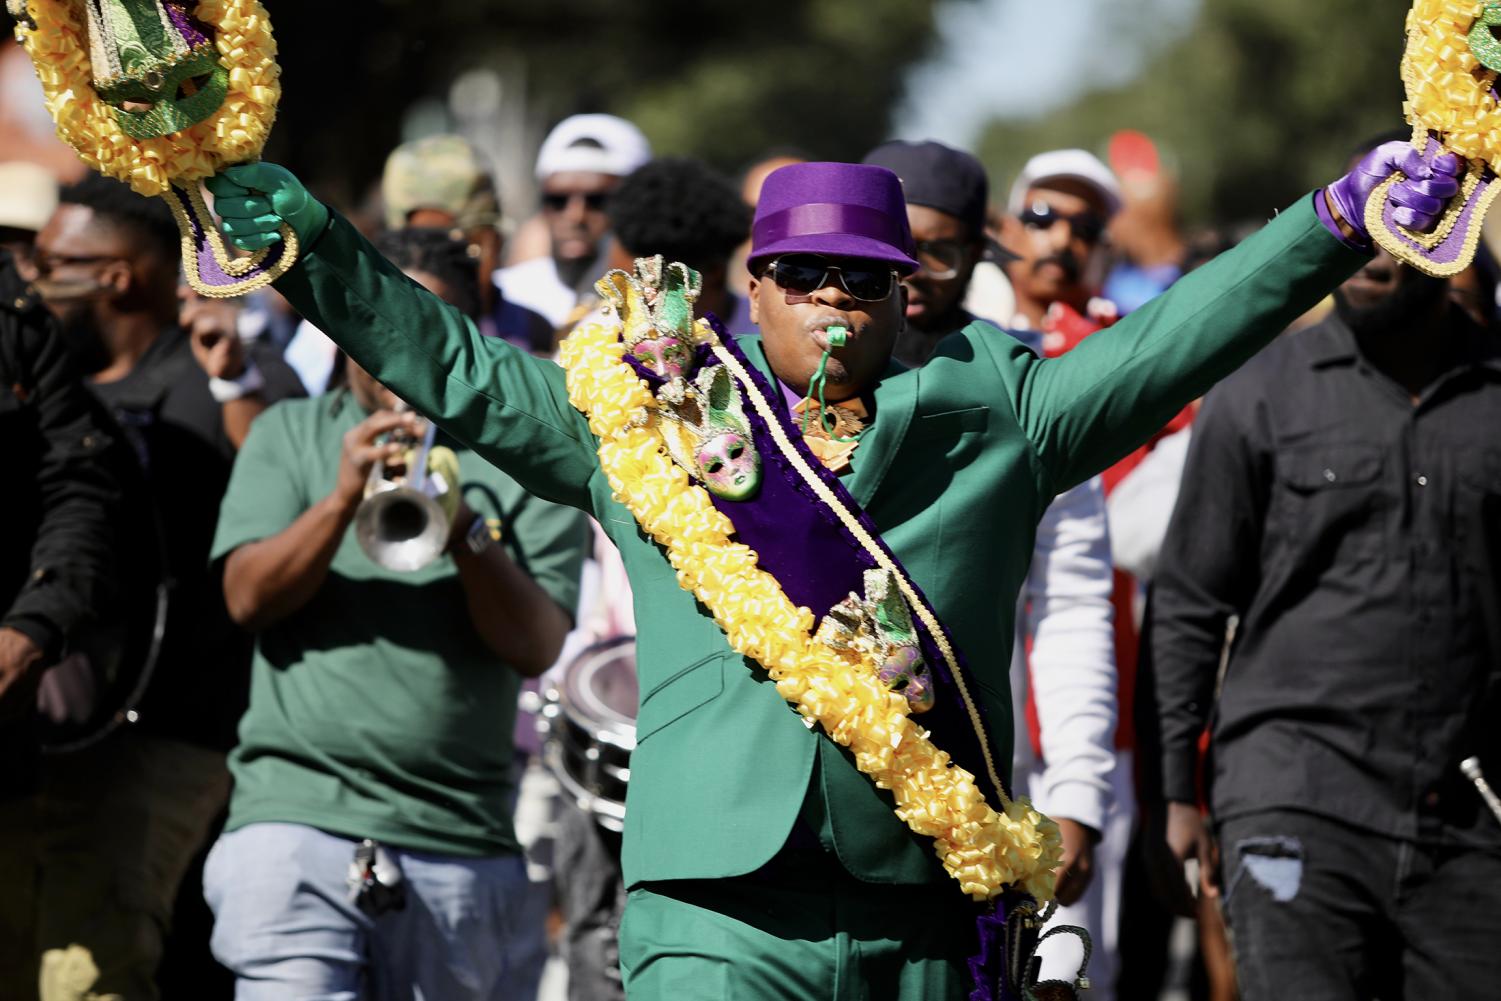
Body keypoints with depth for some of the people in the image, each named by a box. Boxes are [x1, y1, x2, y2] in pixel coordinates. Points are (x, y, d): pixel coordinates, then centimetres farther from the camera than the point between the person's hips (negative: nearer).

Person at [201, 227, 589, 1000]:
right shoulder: (290, 435, 14)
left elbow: (537, 645, -3)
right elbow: (248, 597, -1)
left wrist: (468, 535, -20)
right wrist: (344, 497, -16)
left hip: (463, 844, 1)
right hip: (298, 821, -1)